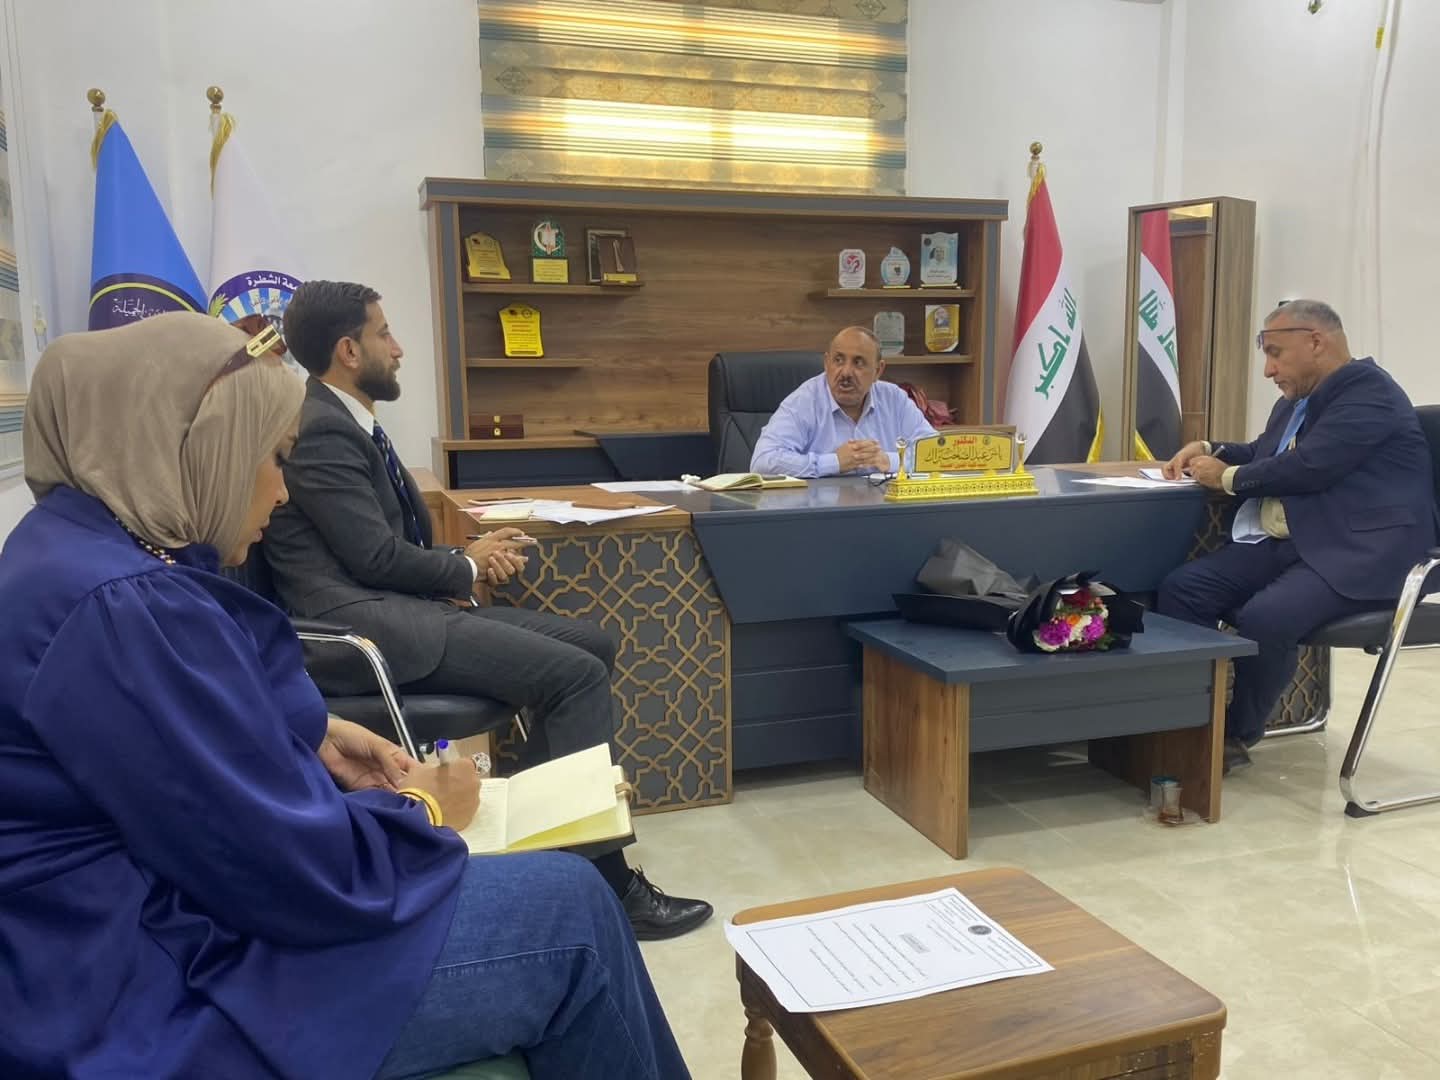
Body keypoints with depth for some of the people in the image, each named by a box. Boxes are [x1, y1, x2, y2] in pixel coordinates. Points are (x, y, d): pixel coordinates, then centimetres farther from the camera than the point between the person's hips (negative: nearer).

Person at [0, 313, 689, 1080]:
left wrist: (317, 736, 6)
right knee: (570, 911, -6)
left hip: (169, 912, 10)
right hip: (154, 1006, -10)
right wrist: (424, 809, -7)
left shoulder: (84, 546, 6)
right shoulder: (122, 609, -28)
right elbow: (308, 870, -26)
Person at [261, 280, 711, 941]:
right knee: (577, 673, -19)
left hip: (390, 610, 10)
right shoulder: (319, 430, -12)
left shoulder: (341, 423, 18)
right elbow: (375, 556, -18)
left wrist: (467, 557, 2)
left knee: (589, 646, 4)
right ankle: (605, 883, -13)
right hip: (360, 627, -10)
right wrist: (468, 568, -2)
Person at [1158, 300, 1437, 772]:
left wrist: (1227, 478, -7)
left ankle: (1237, 734, -7)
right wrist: (1211, 449, 15)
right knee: (1181, 589, -13)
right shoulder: (1297, 398, 19)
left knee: (1262, 619, -32)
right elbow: (1263, 454, 35)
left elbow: (1309, 467, -21)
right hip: (1285, 541, 9)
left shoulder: (1368, 391, -10)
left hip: (1359, 551, -9)